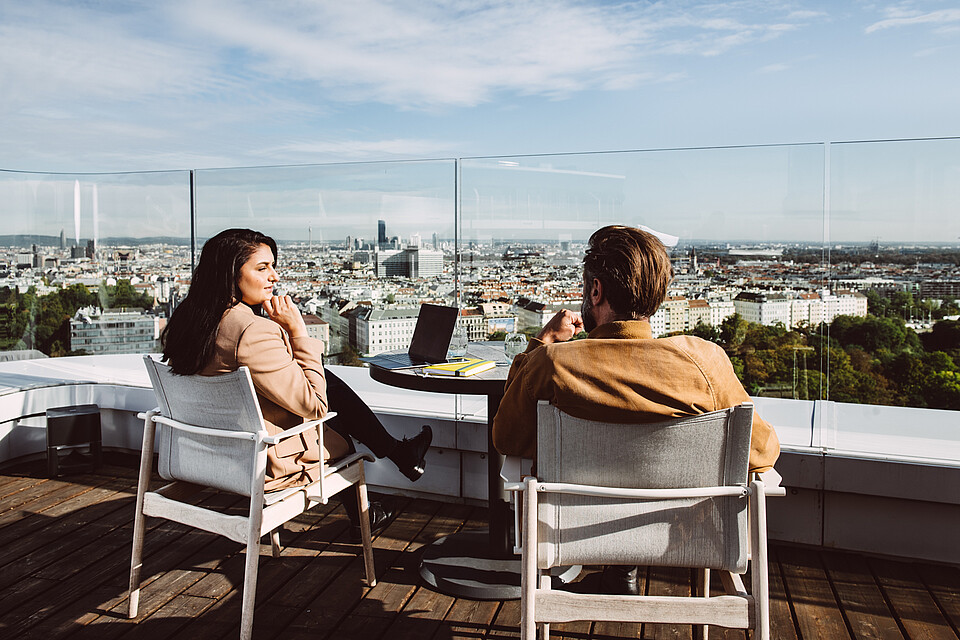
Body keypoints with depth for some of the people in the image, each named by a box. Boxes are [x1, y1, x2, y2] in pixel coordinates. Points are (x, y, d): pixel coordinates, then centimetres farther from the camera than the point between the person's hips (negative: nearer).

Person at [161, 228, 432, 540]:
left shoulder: (189, 319, -1)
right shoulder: (253, 332, -30)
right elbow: (315, 405, -23)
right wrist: (298, 331, -20)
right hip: (267, 463, -8)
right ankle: (400, 454, 34)